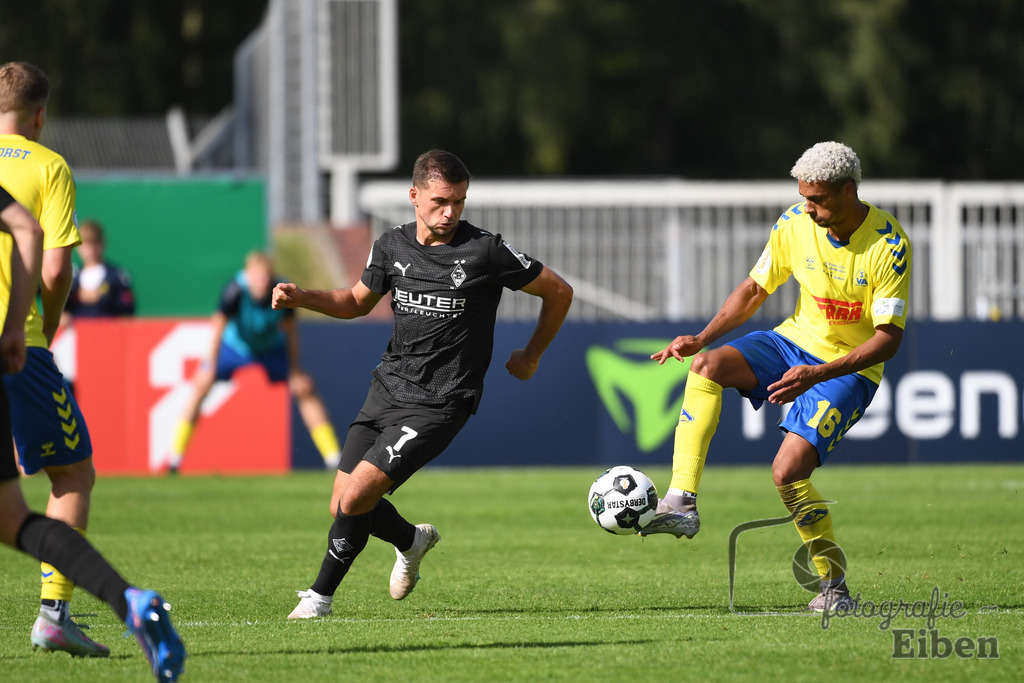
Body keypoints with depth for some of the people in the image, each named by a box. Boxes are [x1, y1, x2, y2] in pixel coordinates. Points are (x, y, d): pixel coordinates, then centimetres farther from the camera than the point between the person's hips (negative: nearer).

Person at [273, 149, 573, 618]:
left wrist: (531, 357, 8)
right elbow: (358, 301, 21)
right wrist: (301, 297, 4)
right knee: (341, 507, 5)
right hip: (387, 386, 6)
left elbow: (559, 292, -1)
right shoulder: (392, 246, 3)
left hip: (439, 403, -6)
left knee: (356, 496, -18)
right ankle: (412, 540, 36)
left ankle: (321, 595, 1)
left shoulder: (485, 252, -12)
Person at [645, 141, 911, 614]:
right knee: (708, 366, -24)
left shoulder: (890, 247, -21)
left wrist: (817, 375, -32)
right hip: (796, 340, 5)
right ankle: (682, 503, -30)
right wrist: (702, 339, -7)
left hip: (851, 367, -5)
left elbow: (888, 339, -21)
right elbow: (755, 289, 7)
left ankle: (834, 585, -5)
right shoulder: (794, 224, -7)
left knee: (788, 471, -23)